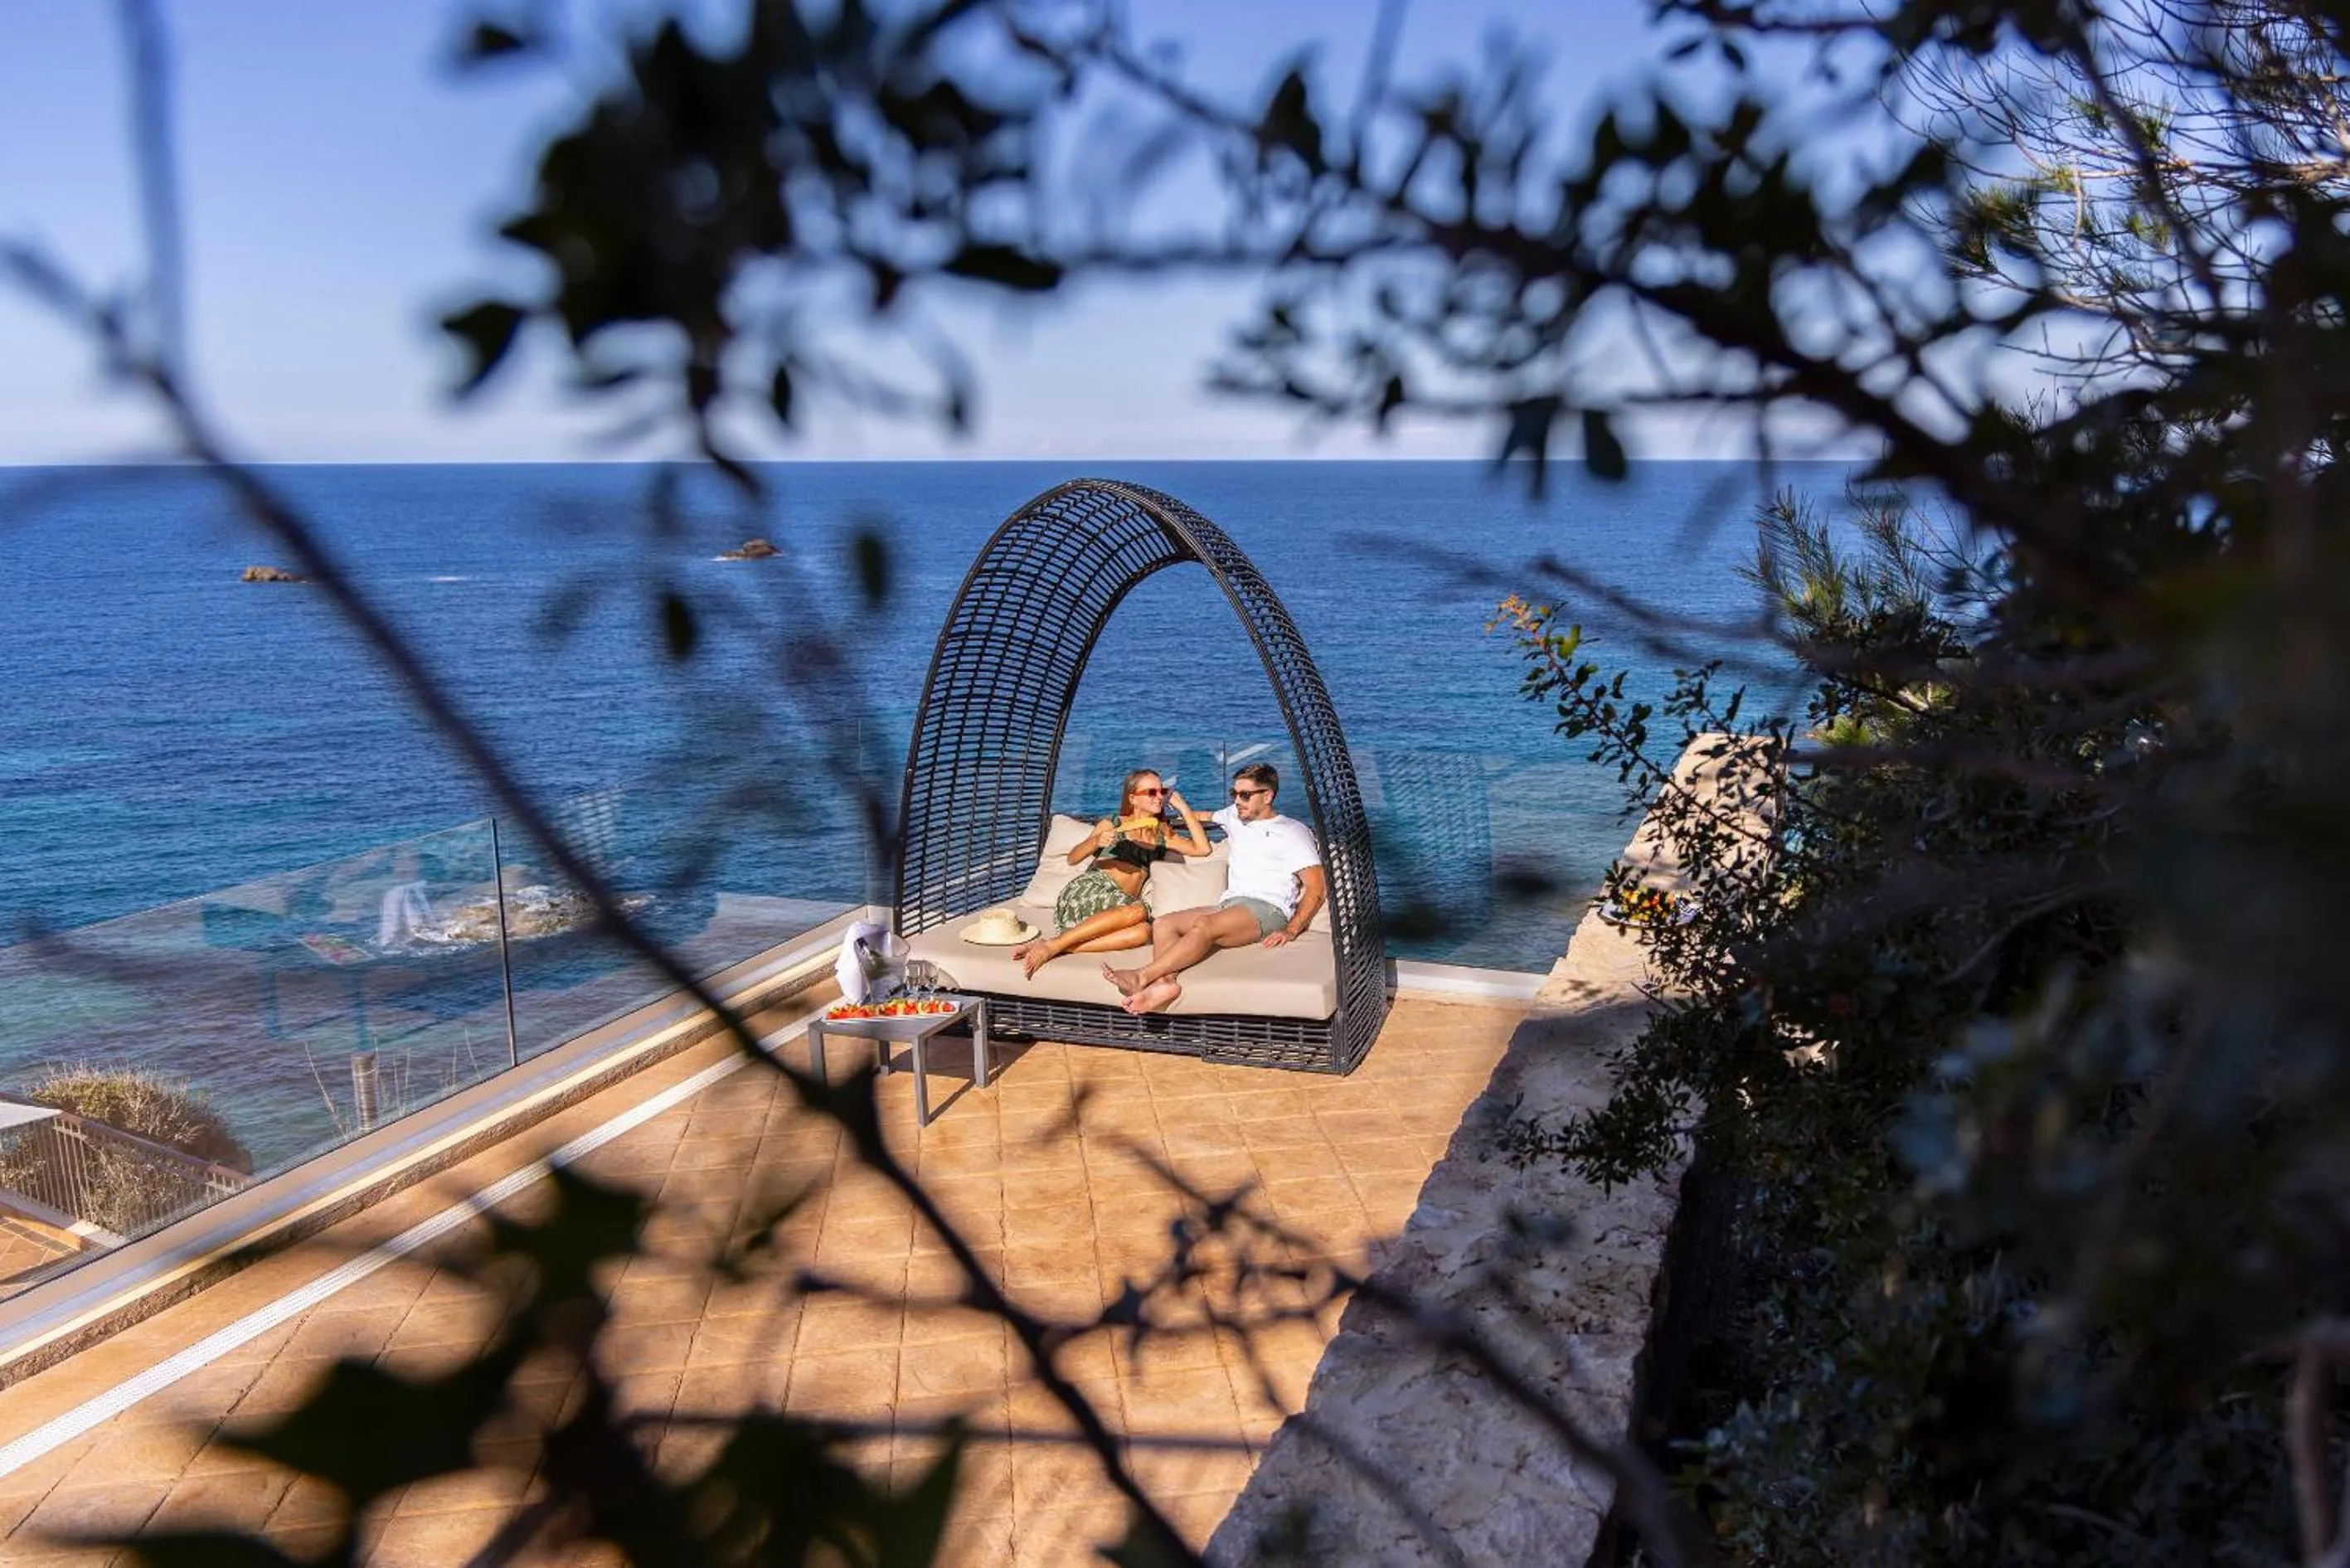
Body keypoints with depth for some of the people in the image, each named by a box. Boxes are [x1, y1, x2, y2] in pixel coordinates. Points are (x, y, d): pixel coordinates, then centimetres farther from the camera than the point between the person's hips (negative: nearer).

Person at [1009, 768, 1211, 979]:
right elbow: (1073, 858, 3)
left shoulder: (1161, 835, 22)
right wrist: (1096, 841, -18)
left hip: (1122, 902, 3)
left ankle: (1064, 947, -38)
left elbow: (1202, 848, 12)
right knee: (1137, 911, -37)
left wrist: (1182, 808, 12)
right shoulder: (1112, 824, 11)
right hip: (1088, 888, -3)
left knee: (1143, 931, -35)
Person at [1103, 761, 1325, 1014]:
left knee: (1204, 925, -34)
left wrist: (1291, 931, -17)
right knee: (1163, 924, -16)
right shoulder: (1234, 817, 25)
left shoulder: (1293, 832, 5)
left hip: (1268, 910, -7)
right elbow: (1205, 817, 51)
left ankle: (1142, 977, -45)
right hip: (1229, 906, 8)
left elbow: (1317, 888, -4)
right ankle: (1165, 980, -44)